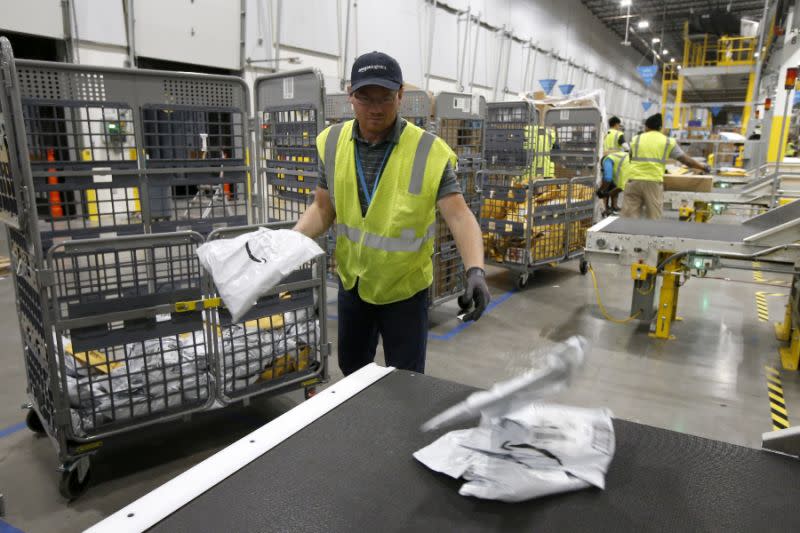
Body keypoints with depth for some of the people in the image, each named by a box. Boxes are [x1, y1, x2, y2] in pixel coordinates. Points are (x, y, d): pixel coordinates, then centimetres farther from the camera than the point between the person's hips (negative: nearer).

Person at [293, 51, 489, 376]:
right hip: (351, 282, 4)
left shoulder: (429, 152, -18)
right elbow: (323, 208, 3)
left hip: (405, 288, -4)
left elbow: (459, 216, -22)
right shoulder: (333, 143, -6)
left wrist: (475, 271, -37)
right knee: (351, 367, 24)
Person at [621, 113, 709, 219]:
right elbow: (686, 160, 16)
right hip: (653, 181, -1)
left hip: (633, 180, 1)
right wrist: (702, 167, 33)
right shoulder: (668, 142, 13)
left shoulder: (635, 139, 16)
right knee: (653, 218, 6)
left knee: (629, 218, 2)